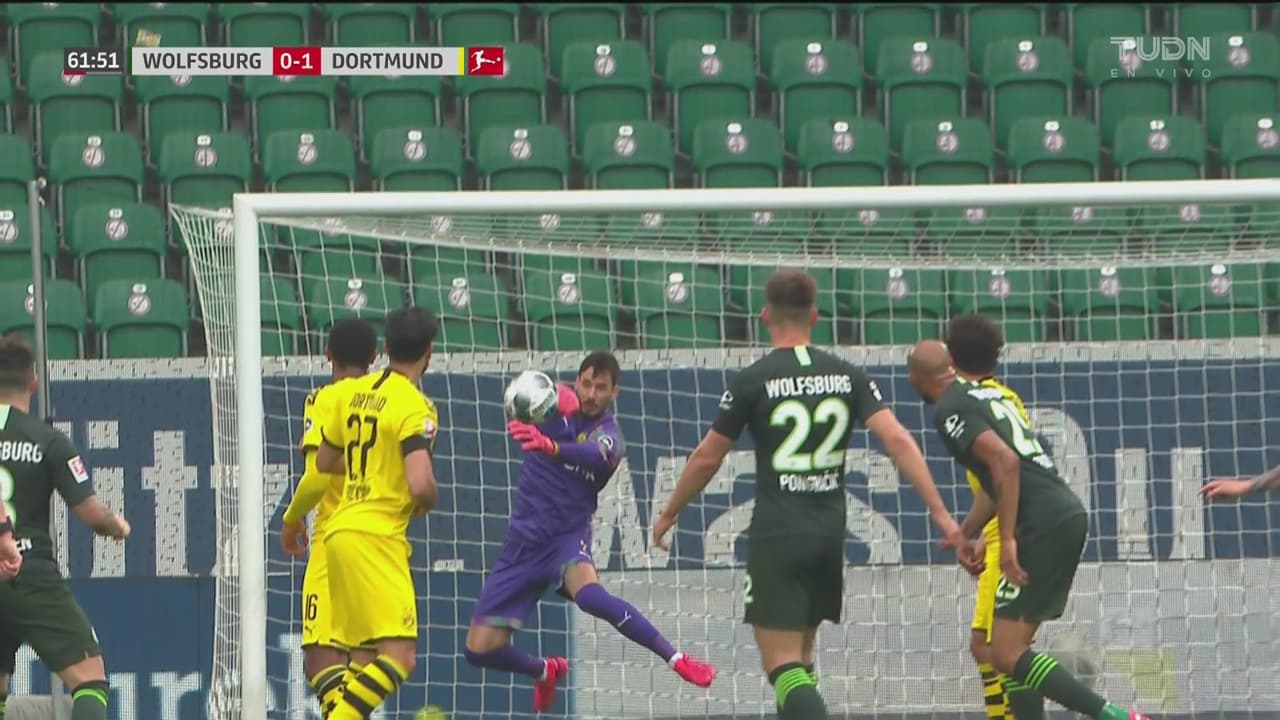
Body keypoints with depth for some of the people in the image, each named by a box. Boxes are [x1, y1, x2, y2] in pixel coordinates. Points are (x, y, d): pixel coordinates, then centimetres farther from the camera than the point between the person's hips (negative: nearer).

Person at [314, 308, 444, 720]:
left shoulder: (350, 392, 10)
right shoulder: (414, 407, -13)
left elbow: (324, 462, 21)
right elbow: (421, 485, -23)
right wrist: (428, 501, -1)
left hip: (340, 529, 9)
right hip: (376, 535, -9)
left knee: (364, 656, 15)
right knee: (399, 656, -13)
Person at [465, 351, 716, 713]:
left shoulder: (608, 436, -10)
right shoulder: (559, 402, 0)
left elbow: (592, 455, -33)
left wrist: (551, 447, -56)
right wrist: (557, 400, -46)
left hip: (568, 535, -4)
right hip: (524, 539, 4)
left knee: (589, 594, -38)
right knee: (480, 649, 0)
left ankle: (676, 659, -27)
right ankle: (545, 671, 33)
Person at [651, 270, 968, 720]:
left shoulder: (753, 381, -7)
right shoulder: (846, 376, 3)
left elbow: (707, 459, 0)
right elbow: (897, 440, -7)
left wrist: (668, 515, 15)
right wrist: (939, 513, -7)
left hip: (777, 534, -5)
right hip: (830, 531, 5)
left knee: (782, 664, -5)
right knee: (800, 655, 20)